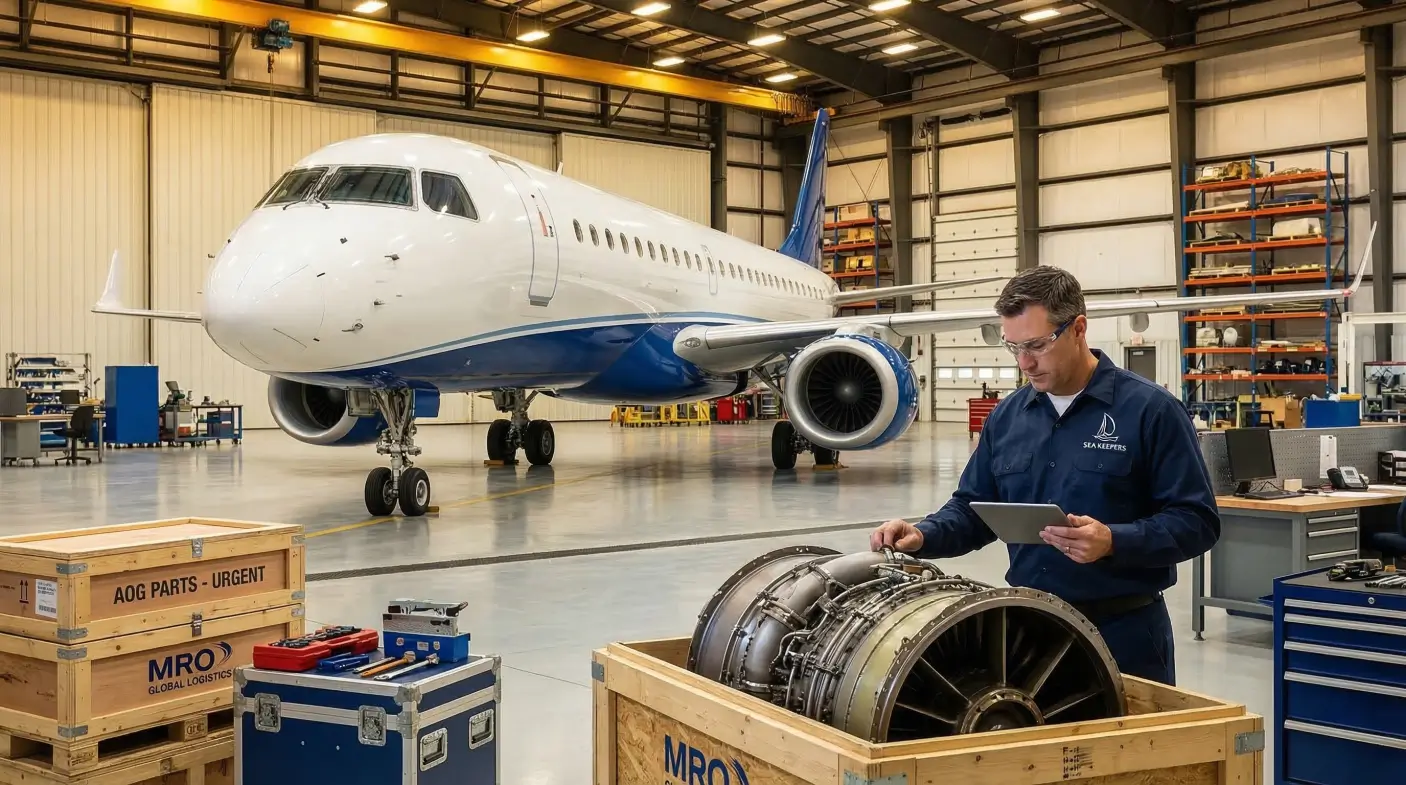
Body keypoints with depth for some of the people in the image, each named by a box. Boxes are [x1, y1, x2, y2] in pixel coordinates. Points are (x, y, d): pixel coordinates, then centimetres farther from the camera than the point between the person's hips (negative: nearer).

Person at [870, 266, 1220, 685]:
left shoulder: (1150, 410, -9)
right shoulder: (1007, 416, 7)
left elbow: (1196, 521, -11)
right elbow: (973, 509, 13)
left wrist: (1113, 542, -26)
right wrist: (922, 535, -7)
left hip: (1123, 631, -4)